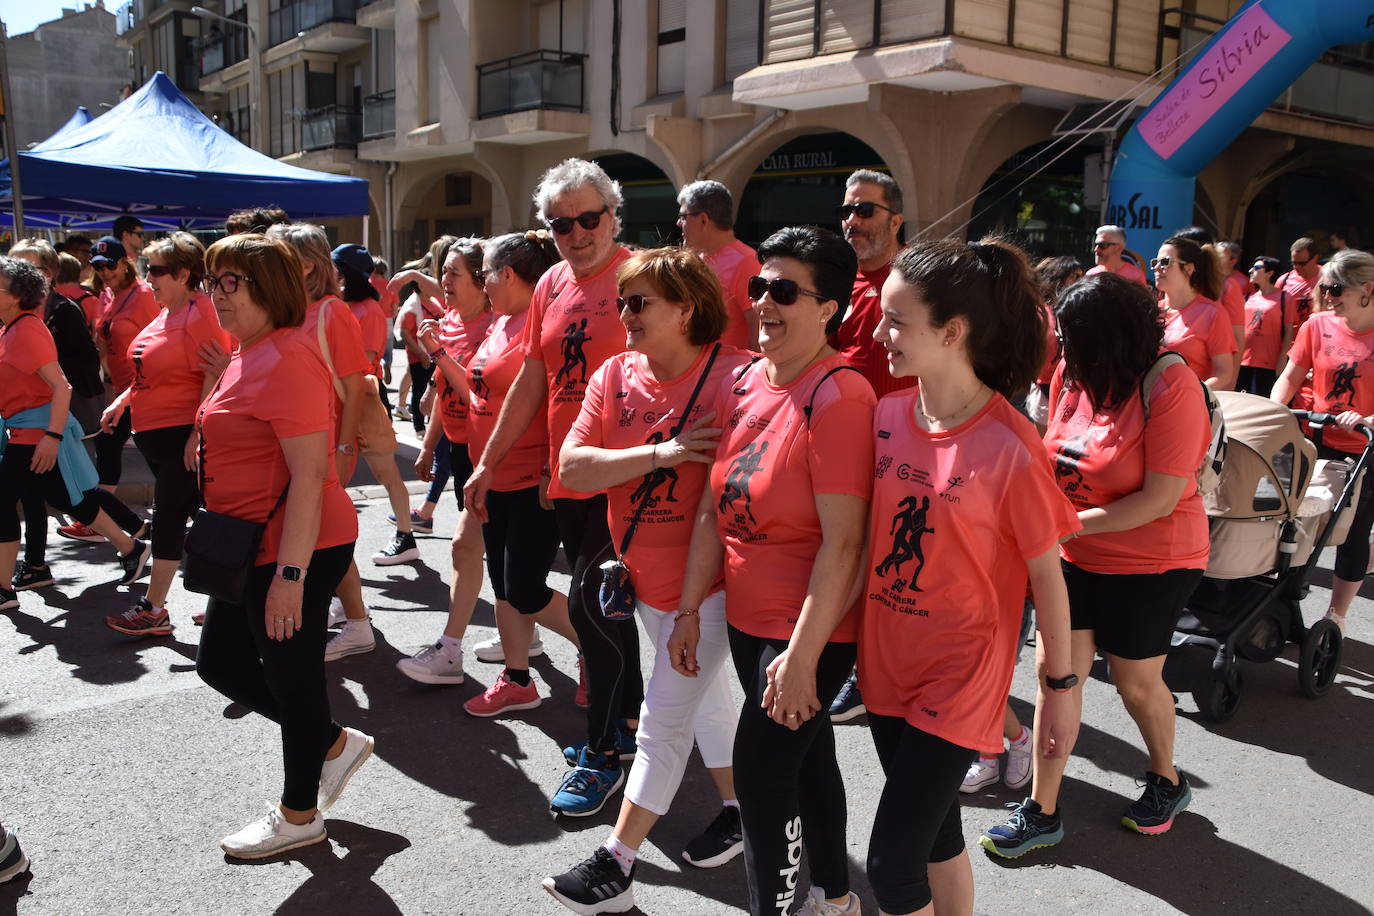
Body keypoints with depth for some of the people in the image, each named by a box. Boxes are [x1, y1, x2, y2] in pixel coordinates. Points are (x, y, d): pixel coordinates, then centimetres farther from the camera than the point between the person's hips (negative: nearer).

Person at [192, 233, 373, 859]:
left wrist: (289, 574, -27)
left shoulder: (286, 360, -20)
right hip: (254, 549, 11)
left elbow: (310, 473, -25)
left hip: (296, 551, -11)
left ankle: (299, 815, 26)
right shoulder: (247, 356, 13)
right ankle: (334, 744, 33)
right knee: (220, 663, 19)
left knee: (290, 676, 5)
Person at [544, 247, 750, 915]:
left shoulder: (736, 377, -18)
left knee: (664, 717, 0)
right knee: (704, 696, 22)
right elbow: (573, 467, -8)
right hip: (642, 577, 7)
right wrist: (661, 453, -22)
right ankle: (737, 807, 42)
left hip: (705, 582, -7)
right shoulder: (615, 374, 0)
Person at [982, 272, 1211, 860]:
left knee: (1136, 682, 12)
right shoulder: (1072, 375, -5)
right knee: (1054, 672, 3)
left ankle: (1167, 781, 42)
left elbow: (1160, 500, -23)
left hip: (1150, 564, -5)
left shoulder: (1170, 387, -22)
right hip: (1076, 555, 5)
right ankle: (1042, 812, 16)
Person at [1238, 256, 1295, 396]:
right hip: (1242, 362, 5)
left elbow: (1288, 331, -3)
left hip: (1268, 365, -5)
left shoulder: (1283, 298, -2)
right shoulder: (1249, 298, 13)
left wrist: (1283, 359, -9)